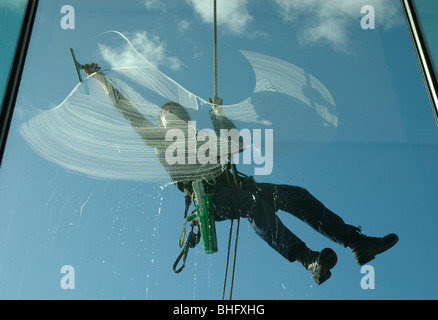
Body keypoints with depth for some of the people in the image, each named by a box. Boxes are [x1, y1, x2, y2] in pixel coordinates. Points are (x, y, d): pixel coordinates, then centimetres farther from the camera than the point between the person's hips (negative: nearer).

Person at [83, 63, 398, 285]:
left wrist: (218, 114, 36)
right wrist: (100, 77, 21)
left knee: (295, 194, -12)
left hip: (231, 183, 6)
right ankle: (311, 261, -51)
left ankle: (358, 242, -17)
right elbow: (128, 110, 20)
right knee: (254, 204, -37)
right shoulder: (160, 139, 21)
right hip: (207, 194, -6)